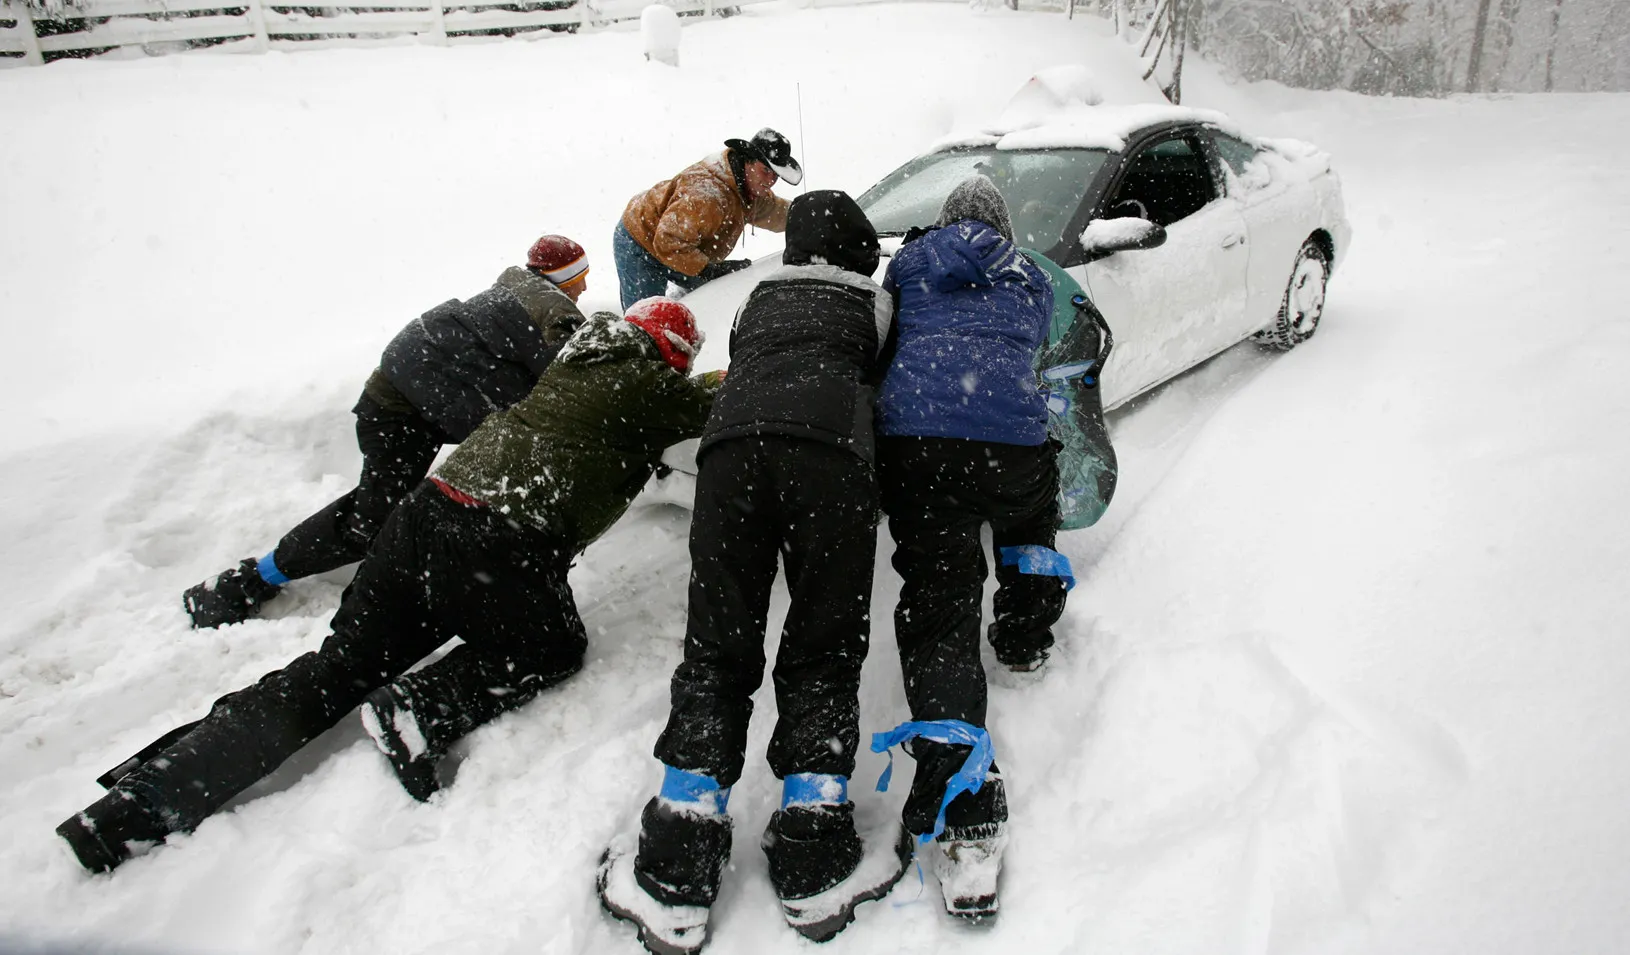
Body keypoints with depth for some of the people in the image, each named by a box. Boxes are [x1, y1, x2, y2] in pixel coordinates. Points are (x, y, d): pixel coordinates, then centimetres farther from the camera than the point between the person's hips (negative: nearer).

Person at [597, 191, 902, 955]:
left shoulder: (757, 299, 36)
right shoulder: (875, 304, 30)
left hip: (733, 438, 2)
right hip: (831, 444, -2)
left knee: (717, 654, 3)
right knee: (823, 654, 6)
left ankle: (674, 876, -1)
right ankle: (813, 865, 0)